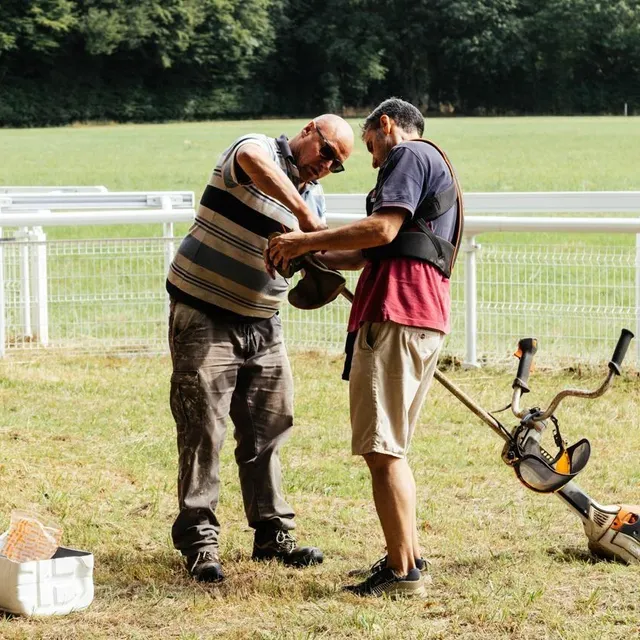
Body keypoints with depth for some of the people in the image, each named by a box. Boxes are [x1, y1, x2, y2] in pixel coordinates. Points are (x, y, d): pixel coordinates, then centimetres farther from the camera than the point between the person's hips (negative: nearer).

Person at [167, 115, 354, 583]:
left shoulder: (315, 197, 12)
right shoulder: (260, 149, -12)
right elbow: (254, 160, -37)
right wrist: (303, 214, -40)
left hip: (262, 326, 8)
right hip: (204, 319, -7)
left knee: (267, 430, 9)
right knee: (204, 431, -6)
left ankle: (273, 534, 17)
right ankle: (199, 540, -1)